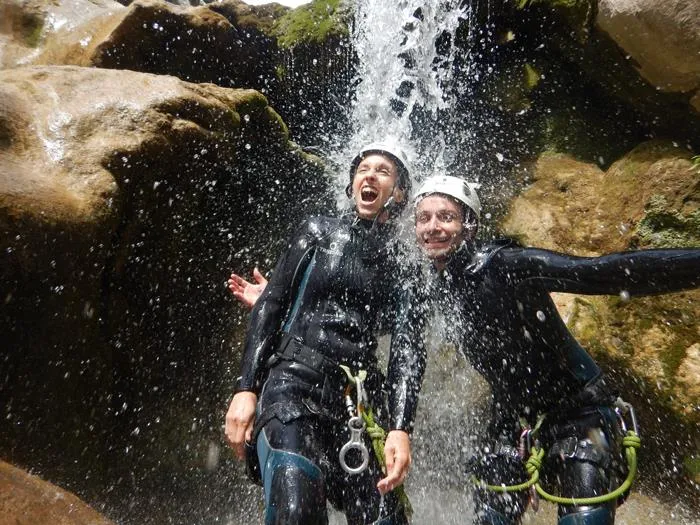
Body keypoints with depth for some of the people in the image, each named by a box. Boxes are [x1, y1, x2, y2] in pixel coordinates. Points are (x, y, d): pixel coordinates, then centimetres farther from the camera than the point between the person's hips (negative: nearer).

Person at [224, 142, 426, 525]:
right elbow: (270, 305, 4)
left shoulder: (403, 267, 11)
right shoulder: (319, 231, 9)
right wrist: (245, 389, -4)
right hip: (295, 383, -2)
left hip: (360, 402, 3)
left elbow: (408, 347, 1)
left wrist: (401, 428, -12)